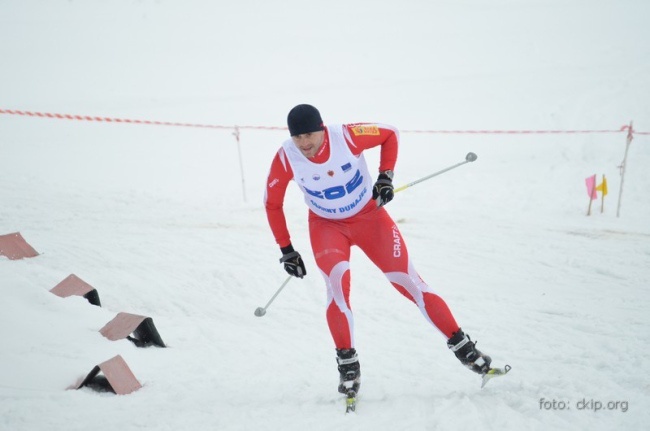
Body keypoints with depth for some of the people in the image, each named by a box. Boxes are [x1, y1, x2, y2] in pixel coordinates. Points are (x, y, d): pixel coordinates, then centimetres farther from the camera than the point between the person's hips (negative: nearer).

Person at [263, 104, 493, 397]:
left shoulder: (347, 136, -25)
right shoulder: (286, 159, -20)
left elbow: (390, 134, -6)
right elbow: (272, 203, -4)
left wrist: (385, 176, -15)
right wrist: (286, 249, -3)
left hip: (369, 216, -1)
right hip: (327, 225, 1)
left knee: (406, 281, -6)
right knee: (336, 281, -26)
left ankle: (460, 345, 7)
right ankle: (347, 362, -9)